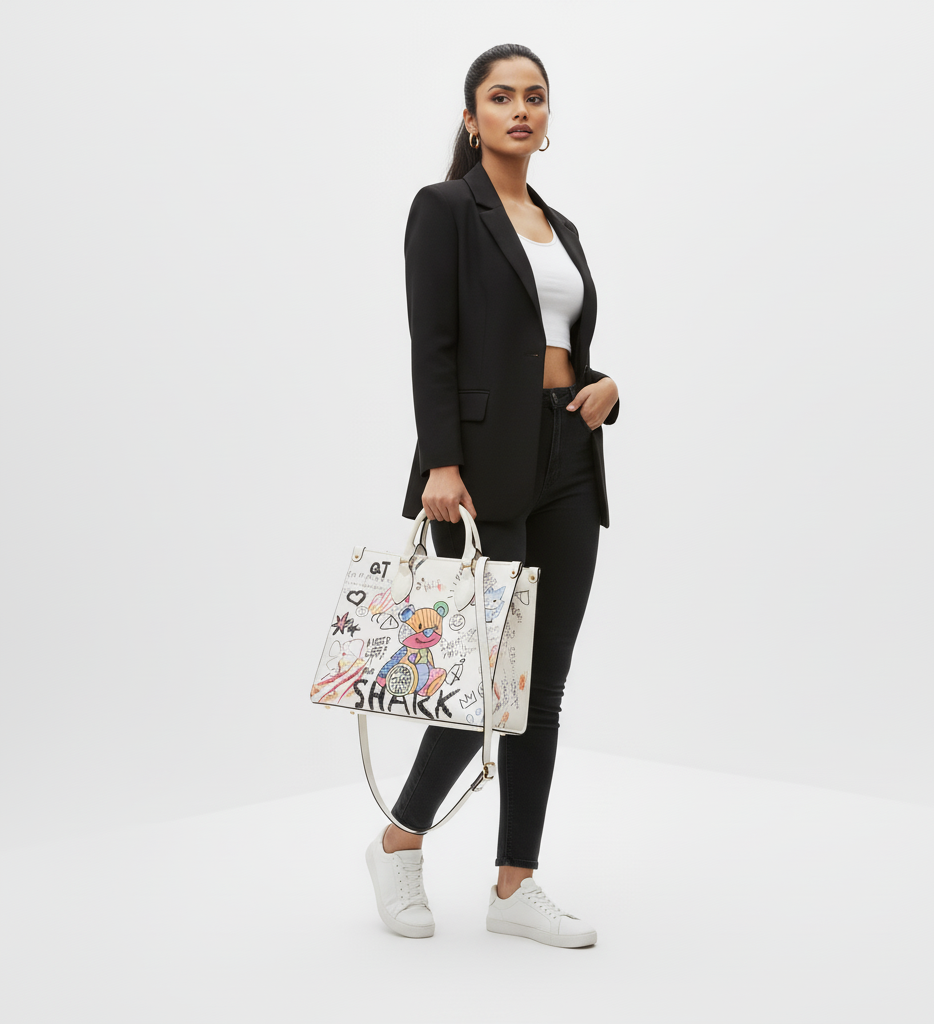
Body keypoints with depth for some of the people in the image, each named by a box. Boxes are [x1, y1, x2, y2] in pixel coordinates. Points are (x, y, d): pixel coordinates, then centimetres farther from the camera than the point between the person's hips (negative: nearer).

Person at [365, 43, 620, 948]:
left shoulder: (561, 226, 18)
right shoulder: (445, 208, -2)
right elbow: (432, 349, -11)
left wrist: (605, 386, 0)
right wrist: (441, 464, -20)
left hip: (567, 461, 7)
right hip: (486, 460, -7)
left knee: (544, 681, 6)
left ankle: (515, 885, 15)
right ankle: (399, 841, 19)